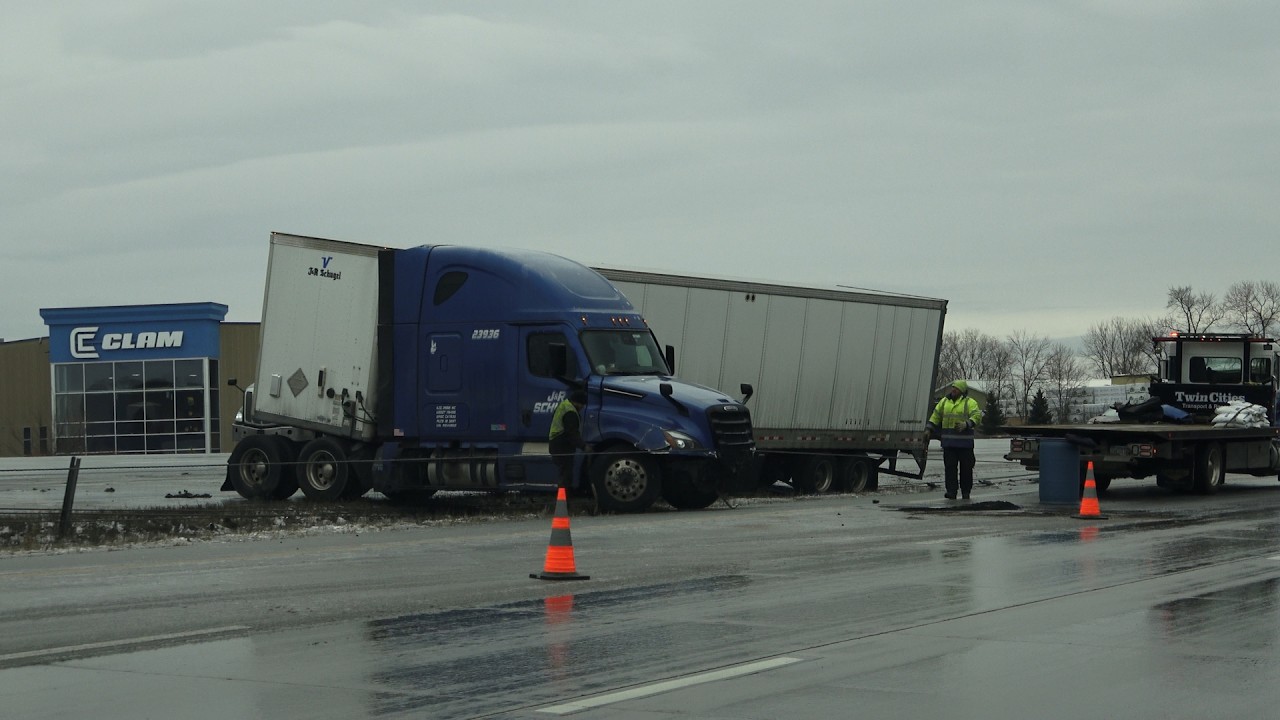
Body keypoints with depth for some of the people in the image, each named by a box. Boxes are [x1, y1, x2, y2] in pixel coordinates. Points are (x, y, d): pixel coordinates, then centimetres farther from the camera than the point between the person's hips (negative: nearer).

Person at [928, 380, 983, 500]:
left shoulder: (969, 403, -1)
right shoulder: (944, 402, 14)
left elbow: (977, 415, -15)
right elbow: (935, 416, 20)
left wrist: (966, 424, -30)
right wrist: (929, 429, 10)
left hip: (964, 442, -4)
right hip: (948, 442, 4)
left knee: (966, 467, 4)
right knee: (950, 466, -2)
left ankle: (966, 491, 14)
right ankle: (951, 491, -2)